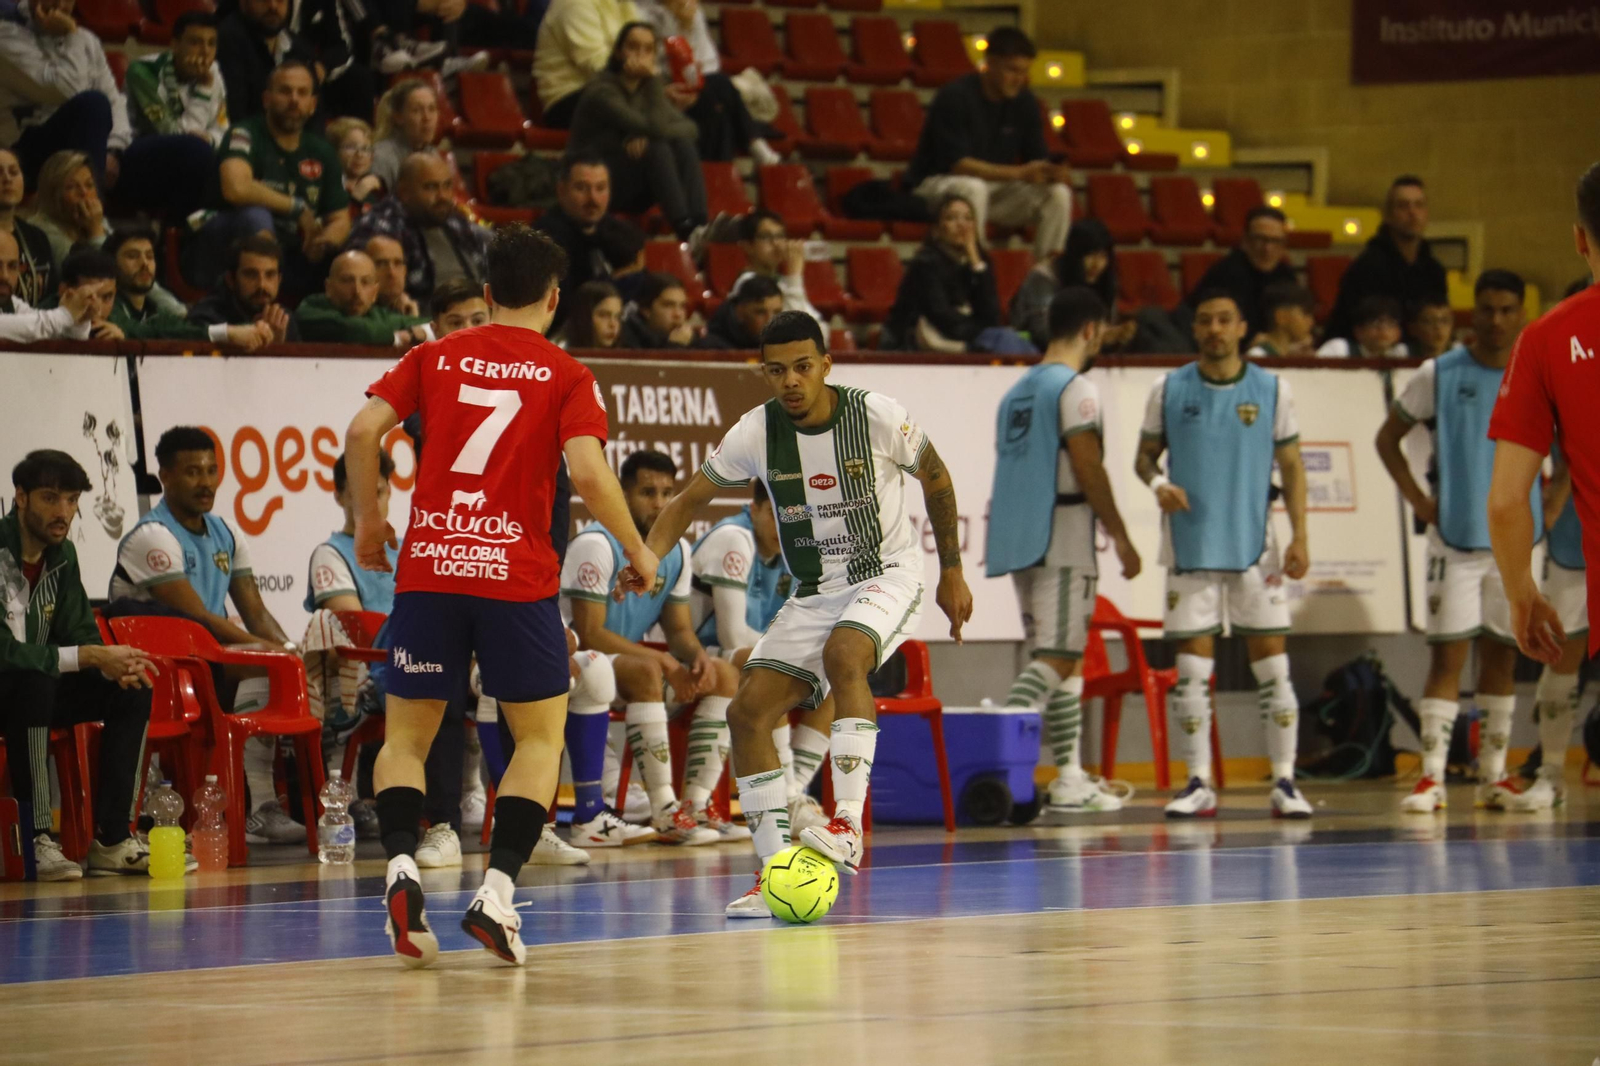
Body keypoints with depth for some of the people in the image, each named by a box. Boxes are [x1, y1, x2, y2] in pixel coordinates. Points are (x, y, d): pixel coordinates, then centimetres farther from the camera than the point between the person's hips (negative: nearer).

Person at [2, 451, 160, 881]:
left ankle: (111, 838, -10)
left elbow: (79, 631, 8)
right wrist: (90, 656, -32)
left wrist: (114, 664, -16)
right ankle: (38, 840, -35)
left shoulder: (62, 554, 4)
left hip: (37, 687, 8)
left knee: (132, 691, -6)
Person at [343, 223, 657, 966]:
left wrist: (368, 522, 14)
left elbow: (362, 432, 1)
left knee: (406, 735, 14)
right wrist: (637, 550, 3)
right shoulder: (566, 376, 3)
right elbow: (588, 471, -10)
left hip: (428, 569, 2)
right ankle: (497, 890, -6)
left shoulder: (436, 357, 11)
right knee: (541, 738, 11)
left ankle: (401, 864, -12)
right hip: (517, 576, -2)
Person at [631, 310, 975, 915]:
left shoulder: (878, 417, -15)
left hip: (887, 576, -5)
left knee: (843, 654, -36)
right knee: (748, 711, -10)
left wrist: (952, 572, 7)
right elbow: (689, 501, 1)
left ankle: (848, 825, -39)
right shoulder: (756, 434, -8)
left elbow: (936, 479, 2)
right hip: (813, 593, 5)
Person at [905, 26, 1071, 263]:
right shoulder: (955, 97, -19)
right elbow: (956, 163, -26)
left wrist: (1053, 171, -25)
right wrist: (1020, 173, -34)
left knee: (1058, 193, -15)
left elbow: (1038, 157, 2)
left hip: (995, 185, 6)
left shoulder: (1024, 102, 1)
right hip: (934, 185, -6)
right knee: (973, 189, -40)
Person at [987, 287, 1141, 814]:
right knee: (1056, 656, -11)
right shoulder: (1076, 389, -9)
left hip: (1016, 535, 9)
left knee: (1065, 656, 14)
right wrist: (1121, 537, -10)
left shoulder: (1018, 390, 18)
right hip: (1061, 538, -9)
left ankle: (1071, 779, 15)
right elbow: (1088, 468, -16)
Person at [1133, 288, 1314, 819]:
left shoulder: (1272, 390, 3)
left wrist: (1300, 536, -3)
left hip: (1255, 546, 0)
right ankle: (1198, 784, 6)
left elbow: (1291, 465, 6)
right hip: (1191, 549, 0)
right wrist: (1158, 482, -14)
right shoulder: (1169, 390, 3)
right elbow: (1146, 453, 10)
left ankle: (1284, 782, 4)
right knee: (1192, 668, 0)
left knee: (1271, 664, -1)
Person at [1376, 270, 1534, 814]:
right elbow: (1387, 437, 7)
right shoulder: (1439, 375, -2)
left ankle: (1493, 775, 16)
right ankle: (1432, 777, -8)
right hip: (1454, 538, -2)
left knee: (1502, 654, 9)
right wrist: (1417, 499, -2)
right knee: (1447, 654, -7)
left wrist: (1553, 504, 5)